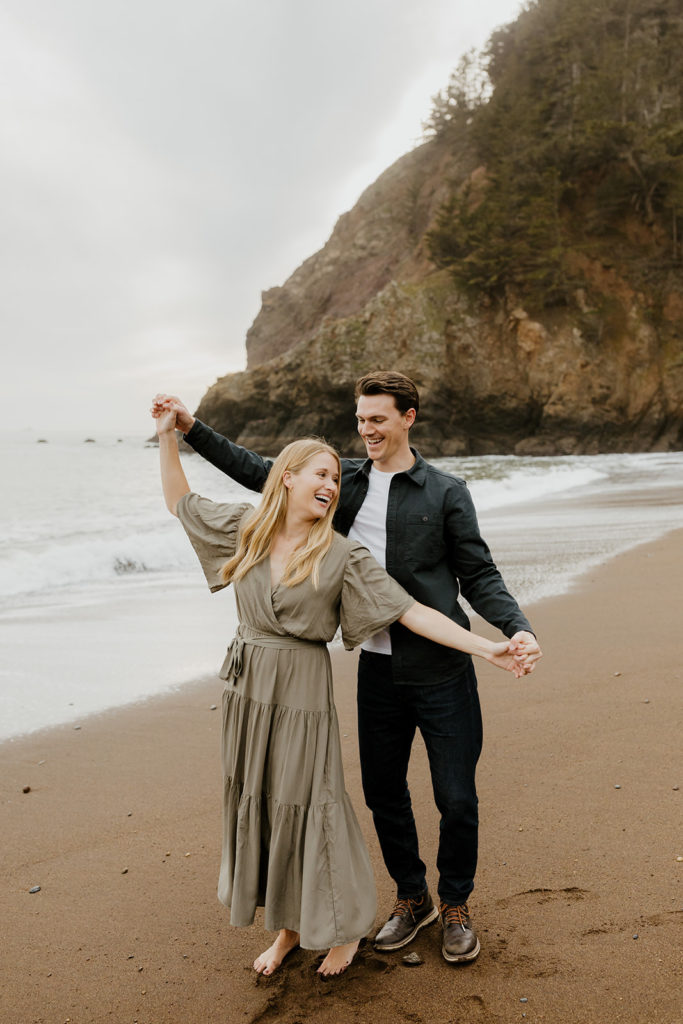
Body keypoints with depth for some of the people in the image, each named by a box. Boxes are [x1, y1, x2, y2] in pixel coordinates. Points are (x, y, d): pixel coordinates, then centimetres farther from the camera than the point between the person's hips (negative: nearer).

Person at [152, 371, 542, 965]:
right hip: (377, 668, 4)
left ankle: (456, 907, 31)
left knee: (457, 800, 5)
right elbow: (261, 473, 12)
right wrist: (191, 426, 10)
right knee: (384, 794, 14)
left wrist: (518, 629, -20)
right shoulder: (344, 480, 6)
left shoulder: (446, 492, -4)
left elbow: (479, 577, -3)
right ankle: (412, 899, 37)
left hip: (442, 671, -3)